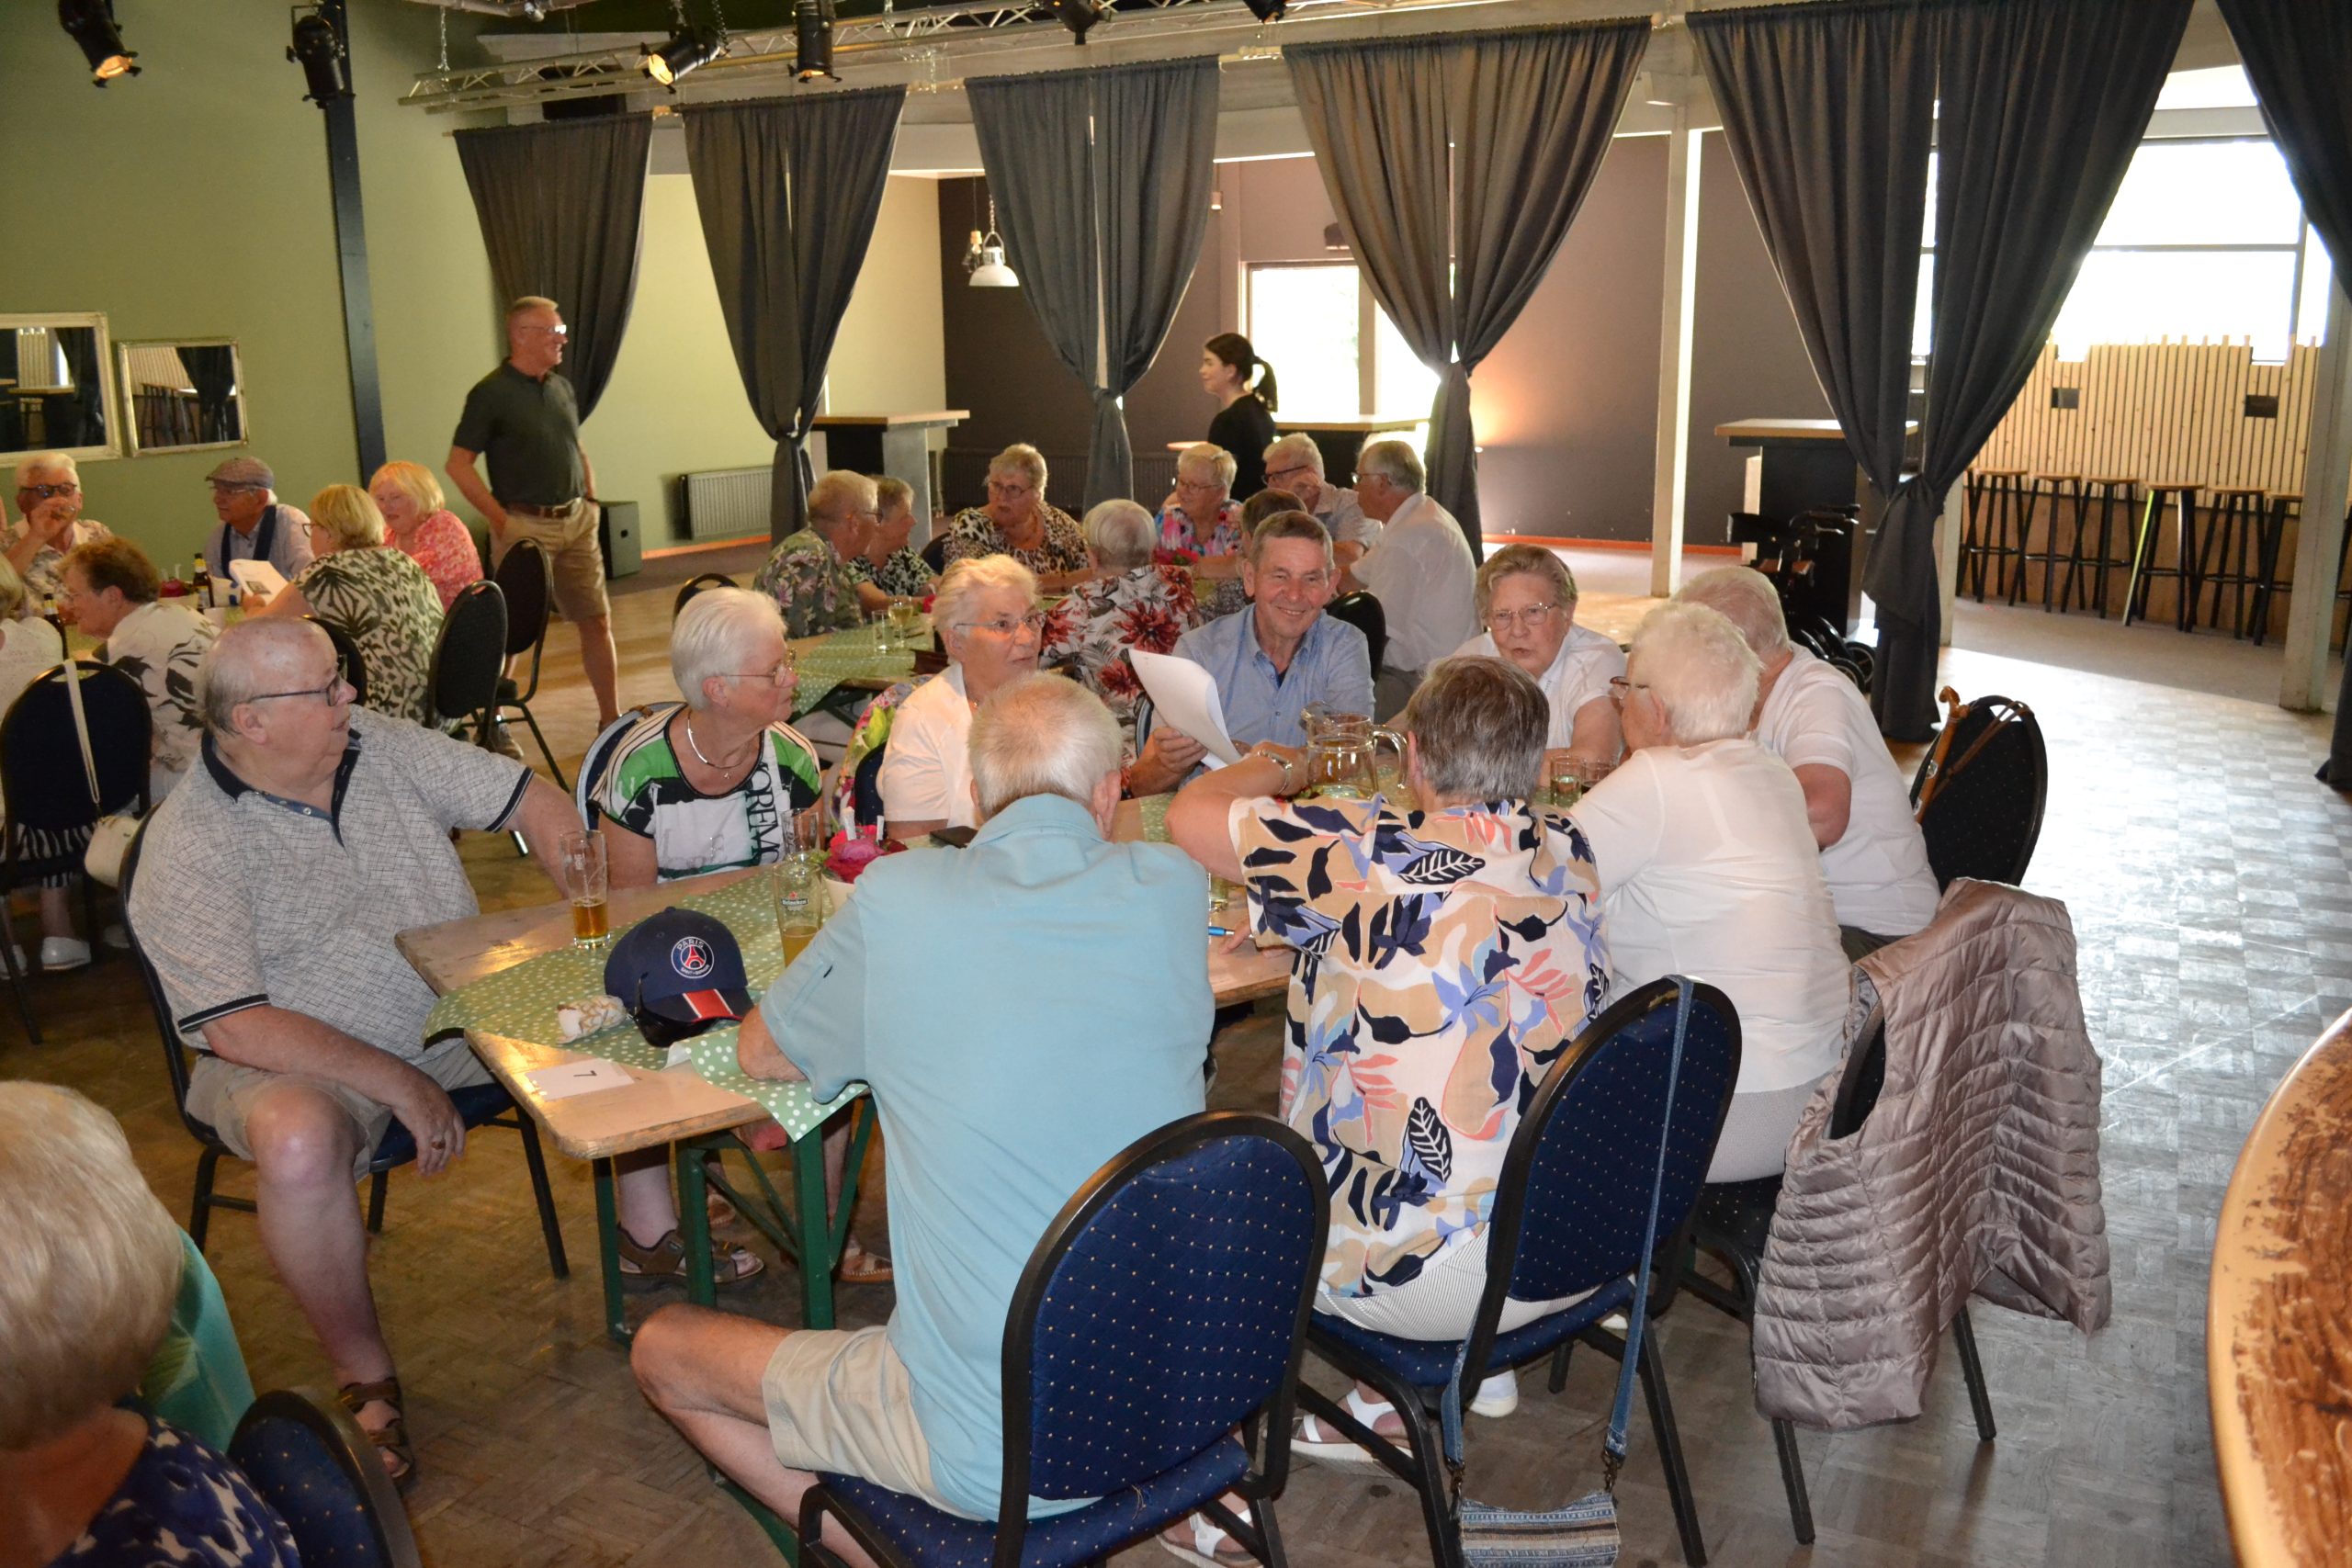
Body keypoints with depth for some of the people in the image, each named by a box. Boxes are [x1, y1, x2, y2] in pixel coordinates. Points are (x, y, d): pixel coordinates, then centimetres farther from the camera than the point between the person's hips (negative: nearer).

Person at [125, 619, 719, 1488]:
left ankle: (648, 1228, 4)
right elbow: (236, 1029, -22)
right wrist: (401, 1084, -24)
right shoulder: (187, 852, -16)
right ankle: (365, 1376, -14)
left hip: (454, 1009, 5)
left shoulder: (381, 746, -2)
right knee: (299, 1140, -37)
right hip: (296, 1059, -5)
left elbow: (530, 798, 3)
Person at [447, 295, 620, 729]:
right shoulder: (491, 393, -9)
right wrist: (501, 521, -13)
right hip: (525, 526, -6)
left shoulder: (562, 388, 10)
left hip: (576, 522, 6)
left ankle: (611, 719, 16)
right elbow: (458, 465, -10)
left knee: (597, 620, 7)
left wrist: (591, 502, 11)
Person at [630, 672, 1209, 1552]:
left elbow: (761, 1056, 3)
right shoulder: (1173, 892, -7)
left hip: (989, 1454, -5)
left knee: (661, 1350, 15)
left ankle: (872, 1541, 11)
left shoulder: (894, 902, -15)